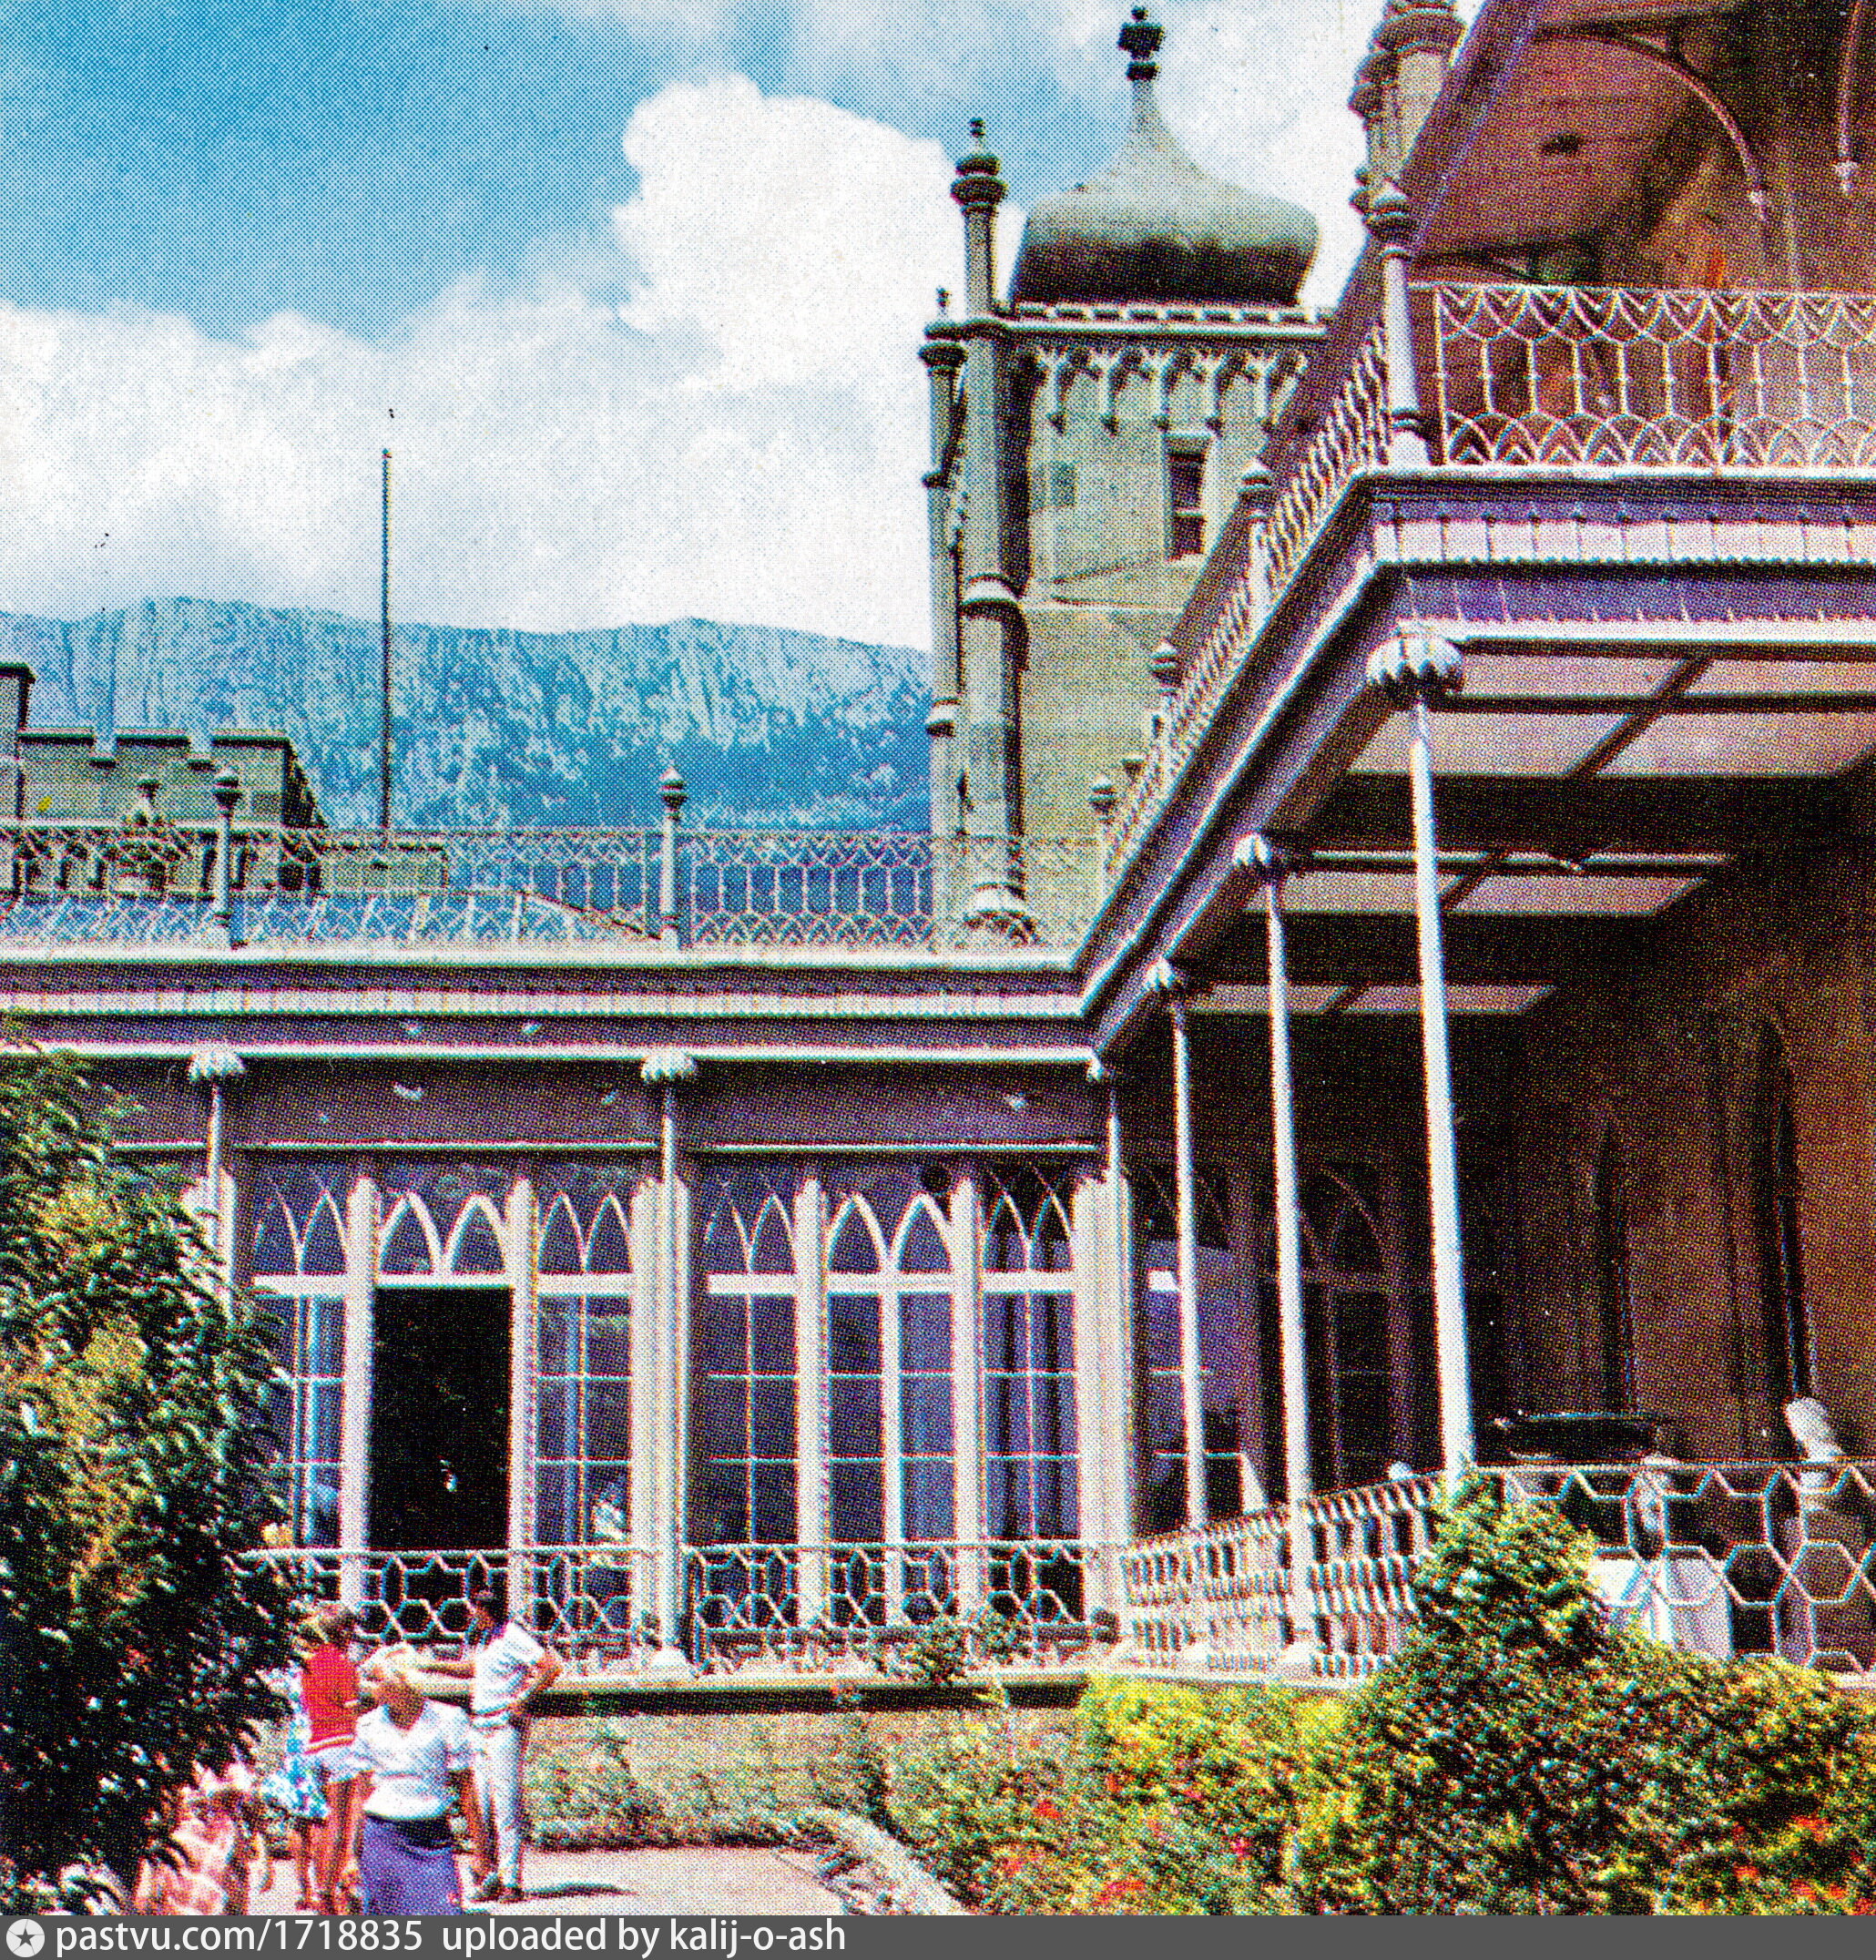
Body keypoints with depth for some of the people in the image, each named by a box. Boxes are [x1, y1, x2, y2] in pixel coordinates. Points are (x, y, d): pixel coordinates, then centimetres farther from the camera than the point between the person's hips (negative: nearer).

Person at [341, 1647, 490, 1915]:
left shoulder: (447, 1720, -4)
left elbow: (466, 1790, 0)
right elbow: (361, 1794, 9)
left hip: (432, 1840, -2)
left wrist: (479, 1851, 0)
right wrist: (353, 1855, 8)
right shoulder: (369, 1726, 3)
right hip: (380, 1840, 2)